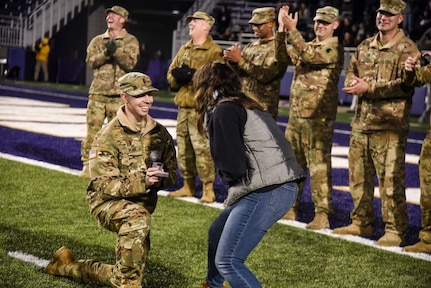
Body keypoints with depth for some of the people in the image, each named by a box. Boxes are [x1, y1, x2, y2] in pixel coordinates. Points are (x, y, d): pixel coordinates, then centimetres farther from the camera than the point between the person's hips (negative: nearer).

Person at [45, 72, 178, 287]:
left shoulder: (159, 133, 1)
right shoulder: (108, 137, -15)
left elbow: (171, 172, 6)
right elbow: (104, 186, -20)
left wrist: (161, 179, -19)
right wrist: (142, 181, -34)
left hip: (143, 202, 6)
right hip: (108, 202, -6)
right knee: (138, 216, -41)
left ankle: (68, 266, 32)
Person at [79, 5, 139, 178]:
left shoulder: (130, 41, 5)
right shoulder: (98, 40, 12)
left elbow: (130, 63, -9)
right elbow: (90, 60, -2)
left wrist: (116, 51, -21)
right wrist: (106, 53, -18)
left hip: (118, 94, -2)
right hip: (98, 92, 2)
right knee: (92, 129, 0)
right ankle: (87, 165, 6)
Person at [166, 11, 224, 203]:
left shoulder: (214, 52, -7)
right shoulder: (184, 50, 19)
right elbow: (171, 73, 18)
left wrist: (193, 74, -22)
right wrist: (177, 76, -5)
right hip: (183, 107, 8)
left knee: (202, 149, -12)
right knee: (183, 149, 12)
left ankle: (208, 189, -6)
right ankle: (188, 186, 22)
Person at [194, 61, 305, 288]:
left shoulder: (223, 112, -7)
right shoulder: (246, 106, 20)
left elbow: (232, 167, -13)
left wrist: (226, 177, 7)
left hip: (267, 192, -10)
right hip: (279, 187, 10)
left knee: (227, 261, -10)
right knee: (217, 234, 28)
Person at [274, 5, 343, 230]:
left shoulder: (334, 48, -8)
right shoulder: (307, 45, 17)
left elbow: (310, 56, -23)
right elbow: (283, 56, 6)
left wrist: (292, 30, -26)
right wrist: (281, 30, -5)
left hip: (318, 116, -8)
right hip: (296, 114, 8)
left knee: (319, 166, -6)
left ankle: (322, 215, -3)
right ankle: (290, 207, 22)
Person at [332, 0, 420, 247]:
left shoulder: (407, 49, -8)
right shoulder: (365, 46, 15)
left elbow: (405, 85, -18)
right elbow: (351, 71, 22)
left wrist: (368, 88, -20)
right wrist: (353, 84, -3)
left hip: (389, 127, -7)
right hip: (361, 123, 7)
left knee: (391, 180, -5)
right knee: (359, 177, 15)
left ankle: (395, 230, 3)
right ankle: (361, 223, 27)